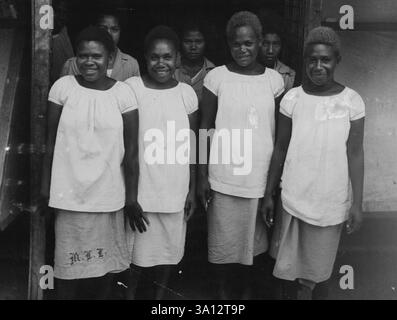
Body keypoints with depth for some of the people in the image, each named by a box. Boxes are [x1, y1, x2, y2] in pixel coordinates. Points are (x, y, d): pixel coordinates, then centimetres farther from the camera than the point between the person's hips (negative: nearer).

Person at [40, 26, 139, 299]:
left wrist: (132, 197, 0)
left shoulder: (123, 93, -4)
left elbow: (131, 151, -1)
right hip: (68, 193, 0)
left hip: (109, 195, 0)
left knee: (107, 260, 10)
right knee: (68, 261, 7)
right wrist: (45, 186, 3)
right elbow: (50, 142, 2)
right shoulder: (63, 87, -2)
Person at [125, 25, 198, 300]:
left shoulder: (186, 93, 1)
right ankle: (131, 291, 34)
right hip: (140, 187, -2)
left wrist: (193, 190, 5)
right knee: (138, 246, 10)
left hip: (175, 189, 2)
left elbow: (191, 146, 5)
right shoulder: (131, 88, -6)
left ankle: (161, 293, 34)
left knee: (170, 245, 13)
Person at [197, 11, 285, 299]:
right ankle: (222, 289, 33)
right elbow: (205, 128, -1)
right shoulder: (217, 77, -4)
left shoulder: (274, 80, 0)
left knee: (252, 236, 14)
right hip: (224, 177, -1)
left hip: (261, 177, 2)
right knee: (222, 239, 10)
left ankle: (245, 288, 37)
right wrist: (202, 176, -4)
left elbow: (280, 133, 6)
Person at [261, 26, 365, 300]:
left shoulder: (352, 101, -7)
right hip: (293, 196, 1)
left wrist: (357, 203, -4)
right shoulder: (292, 99, -4)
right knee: (288, 257, 9)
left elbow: (355, 154, -3)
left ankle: (306, 291, 36)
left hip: (331, 200, 0)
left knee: (316, 257, 13)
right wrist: (268, 194, 5)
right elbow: (280, 149, 2)